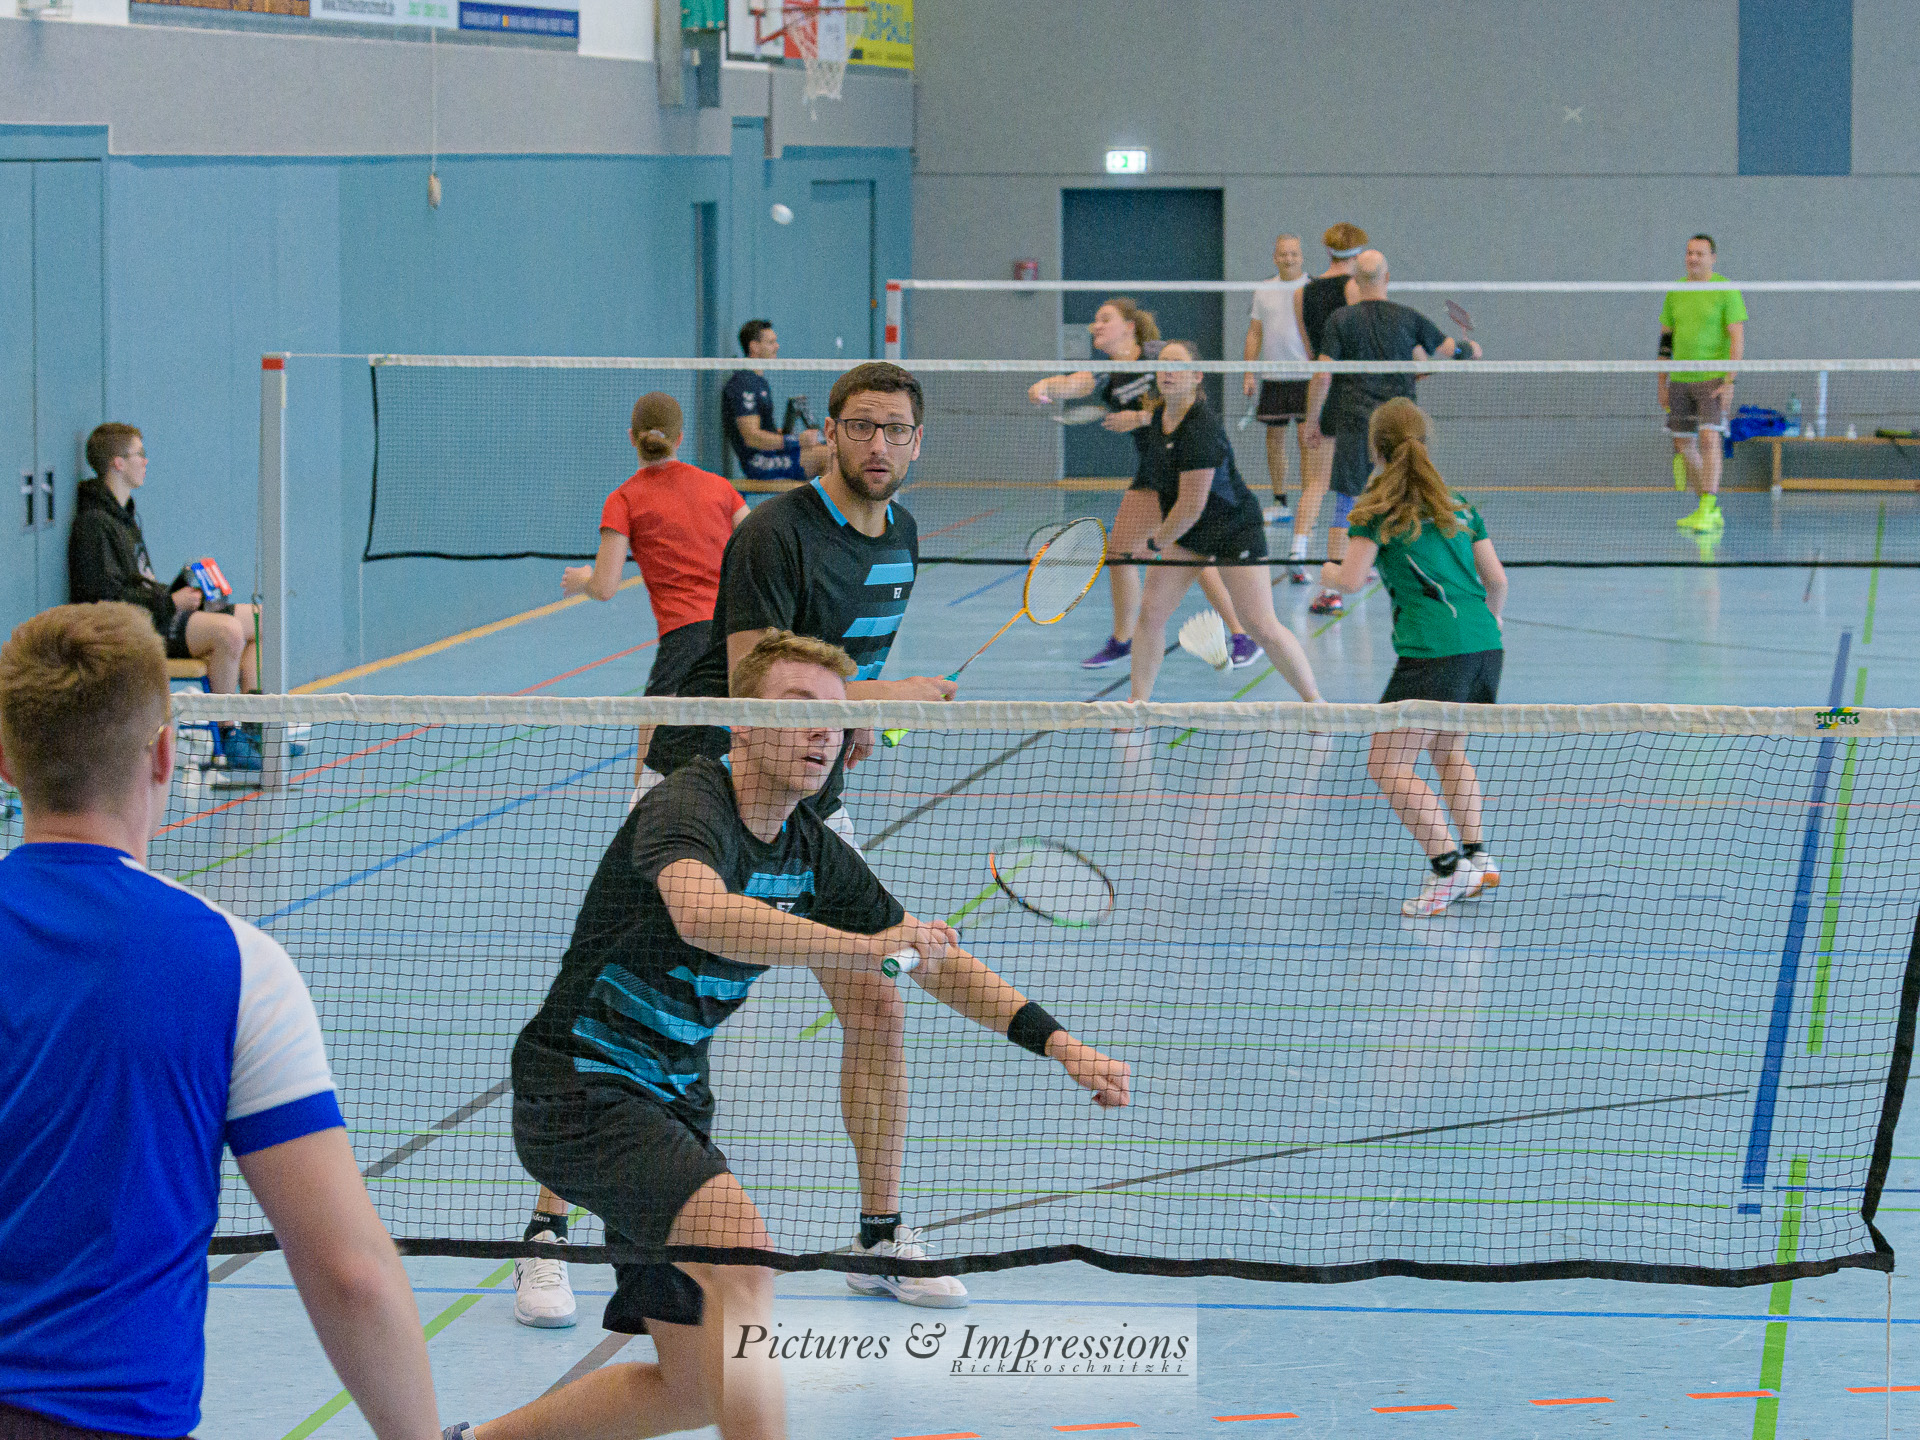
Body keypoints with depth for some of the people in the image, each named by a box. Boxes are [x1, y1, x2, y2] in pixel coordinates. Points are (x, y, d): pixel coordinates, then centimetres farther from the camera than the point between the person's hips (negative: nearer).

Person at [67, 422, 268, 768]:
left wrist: (179, 592, 5)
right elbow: (105, 594, -21)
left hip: (155, 613, 11)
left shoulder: (124, 516, 20)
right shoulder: (93, 524, -13)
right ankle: (228, 737, -23)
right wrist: (169, 602, -18)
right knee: (228, 630, -30)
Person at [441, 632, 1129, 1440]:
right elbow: (701, 914, -42)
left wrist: (1060, 1046, 3)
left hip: (673, 1101, 9)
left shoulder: (815, 854, 5)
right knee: (742, 1249, -32)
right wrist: (866, 946, -51)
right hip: (580, 1090, -9)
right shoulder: (689, 806, -19)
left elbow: (938, 962, 14)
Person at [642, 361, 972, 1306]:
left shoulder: (900, 537, 8)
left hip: (808, 804, 7)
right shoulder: (777, 535, -18)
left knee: (877, 1010, 2)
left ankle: (882, 1239, 12)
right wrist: (889, 696, -20)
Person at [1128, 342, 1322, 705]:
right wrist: (1160, 531, 16)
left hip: (1234, 529, -8)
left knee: (1263, 627, -8)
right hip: (1186, 531, 8)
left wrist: (1155, 543, -13)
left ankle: (1315, 701, 6)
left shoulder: (1199, 430, -29)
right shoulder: (1159, 416, -1)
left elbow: (1191, 507, -26)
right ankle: (1138, 703, 9)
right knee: (1151, 610, -2)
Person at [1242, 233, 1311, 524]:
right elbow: (1254, 333, 13)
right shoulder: (1264, 291, 10)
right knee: (1275, 438, 7)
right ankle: (1279, 503, 15)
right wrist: (1249, 373, 5)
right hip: (1273, 377, 4)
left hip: (1305, 377, -4)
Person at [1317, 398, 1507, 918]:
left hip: (1432, 651, -7)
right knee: (1448, 750, 27)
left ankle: (1448, 865, -16)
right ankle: (1477, 856, 16)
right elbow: (1496, 579, 16)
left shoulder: (1377, 506, 1)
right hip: (1485, 644, 7)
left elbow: (1352, 579, -5)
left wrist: (1326, 572, 18)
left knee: (1388, 767, -3)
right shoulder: (1456, 504, 19)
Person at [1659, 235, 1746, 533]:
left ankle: (1707, 511, -19)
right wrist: (1662, 384, 14)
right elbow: (1666, 338, 17)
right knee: (1684, 446, 6)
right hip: (1680, 380, 6)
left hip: (1713, 378, -6)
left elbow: (1737, 338, -9)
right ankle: (1711, 510, 16)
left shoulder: (1726, 291, -4)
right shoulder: (1676, 292, 12)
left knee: (1708, 439, -18)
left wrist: (1729, 382, -17)